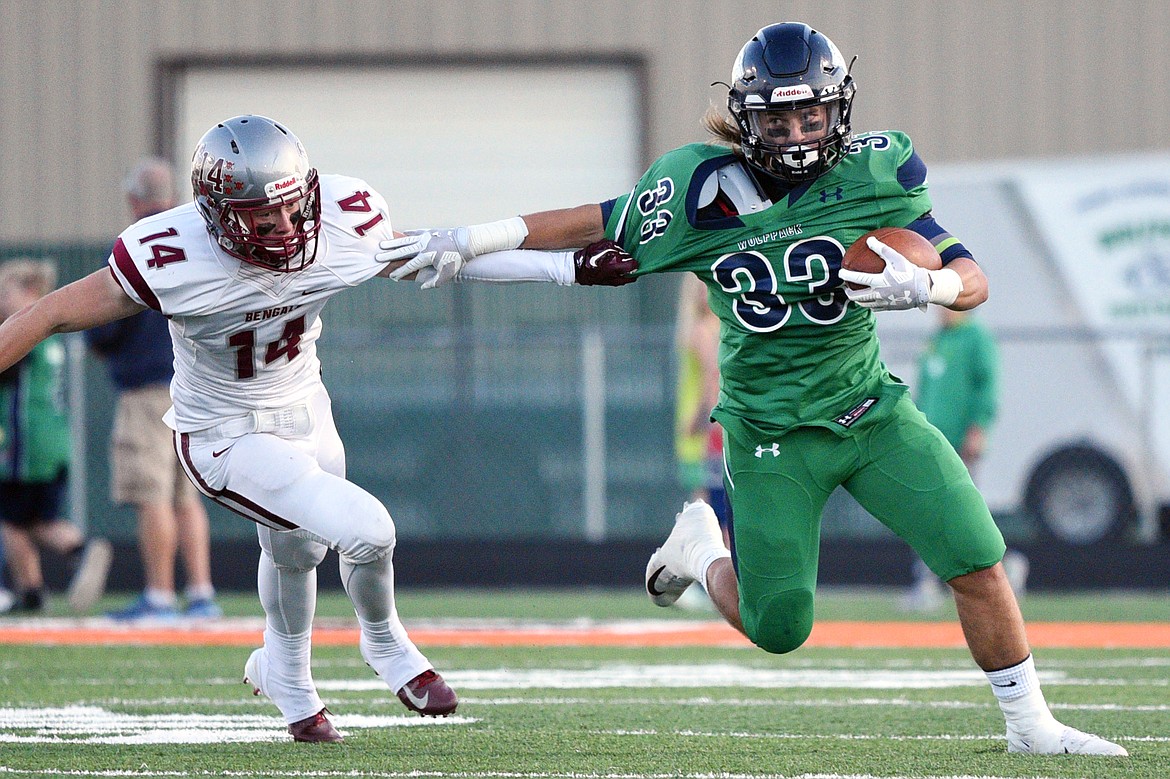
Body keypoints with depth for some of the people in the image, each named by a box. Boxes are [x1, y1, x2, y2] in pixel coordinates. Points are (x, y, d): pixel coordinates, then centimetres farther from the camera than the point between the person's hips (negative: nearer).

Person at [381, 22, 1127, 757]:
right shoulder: (703, 189, -13)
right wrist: (466, 243, 0)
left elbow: (973, 280, -8)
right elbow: (595, 225, 1)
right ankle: (701, 549, 33)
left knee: (979, 562, -8)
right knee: (777, 630, 0)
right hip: (772, 434, -1)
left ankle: (1030, 726, 10)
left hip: (872, 412, 2)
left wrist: (922, 284, -30)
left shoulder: (876, 174, -11)